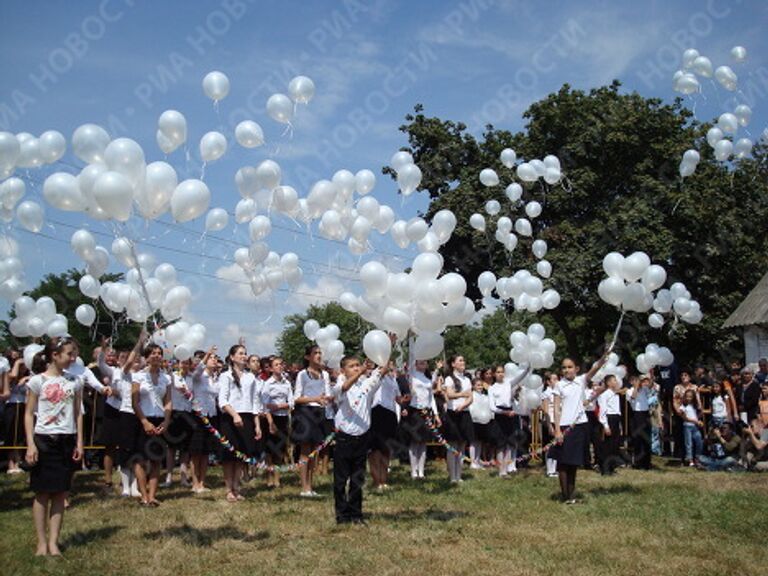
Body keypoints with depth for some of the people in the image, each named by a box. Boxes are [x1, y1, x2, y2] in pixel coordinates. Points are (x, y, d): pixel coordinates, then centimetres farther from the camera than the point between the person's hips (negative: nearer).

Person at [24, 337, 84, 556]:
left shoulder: (74, 381, 6)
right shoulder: (38, 381, -3)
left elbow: (78, 414, 10)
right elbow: (29, 414, -2)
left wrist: (79, 443, 4)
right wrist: (30, 444, -10)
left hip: (67, 441, 3)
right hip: (44, 440, -3)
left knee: (60, 493, 4)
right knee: (43, 492, 3)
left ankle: (53, 542, 10)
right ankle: (42, 542, 10)